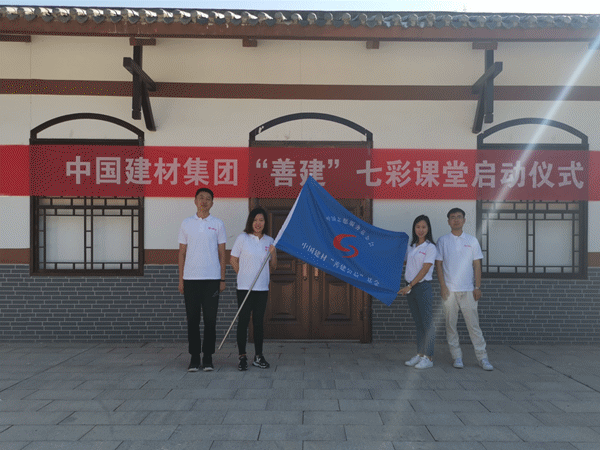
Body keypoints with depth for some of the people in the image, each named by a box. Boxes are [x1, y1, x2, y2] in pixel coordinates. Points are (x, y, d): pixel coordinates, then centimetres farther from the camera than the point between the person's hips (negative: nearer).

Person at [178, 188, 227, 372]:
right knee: (192, 319, 5)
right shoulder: (186, 224, 8)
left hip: (212, 278, -1)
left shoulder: (218, 224, 6)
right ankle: (194, 357, 14)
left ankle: (208, 357, 12)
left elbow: (222, 253, 6)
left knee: (210, 319, 2)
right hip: (191, 278, 1)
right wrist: (181, 279, 3)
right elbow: (182, 252, 9)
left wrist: (222, 279, 1)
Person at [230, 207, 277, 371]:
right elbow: (233, 260, 3)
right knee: (243, 321, -1)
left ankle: (258, 356, 18)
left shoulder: (269, 241, 9)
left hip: (262, 287, 3)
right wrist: (244, 275, 3)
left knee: (259, 321, 9)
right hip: (244, 287, -3)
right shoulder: (242, 238, -2)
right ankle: (242, 357, 7)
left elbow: (273, 266, 10)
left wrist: (273, 253, -7)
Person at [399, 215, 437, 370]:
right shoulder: (411, 247, 12)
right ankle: (419, 354, 18)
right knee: (418, 323, 12)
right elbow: (405, 262, 25)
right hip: (410, 287, 6)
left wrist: (410, 286, -16)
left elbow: (424, 270, -13)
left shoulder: (430, 247, -7)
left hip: (423, 287, -6)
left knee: (427, 323, -2)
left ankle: (428, 357, 2)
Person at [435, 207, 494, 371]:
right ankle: (457, 357, 13)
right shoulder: (443, 241, 5)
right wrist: (443, 286, -5)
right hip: (449, 290, 0)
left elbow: (477, 265, 7)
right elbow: (438, 264, 3)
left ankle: (482, 357, 7)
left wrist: (478, 287, -1)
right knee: (451, 324, 3)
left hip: (468, 290, 0)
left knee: (473, 323, 0)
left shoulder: (472, 240, 8)